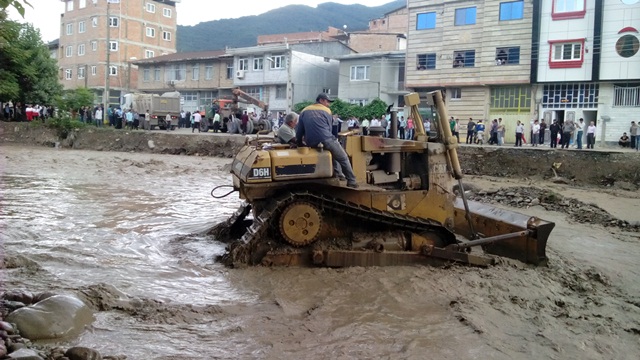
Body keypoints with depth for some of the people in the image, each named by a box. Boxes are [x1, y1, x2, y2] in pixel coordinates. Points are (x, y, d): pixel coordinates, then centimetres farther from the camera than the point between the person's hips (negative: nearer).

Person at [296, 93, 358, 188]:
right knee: (344, 159, 14)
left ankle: (338, 174, 31)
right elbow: (329, 129, 13)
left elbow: (299, 132, 15)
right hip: (326, 140, -5)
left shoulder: (304, 111, 18)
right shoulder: (326, 111, 9)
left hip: (311, 144, 5)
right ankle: (352, 182, 12)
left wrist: (300, 144, 27)